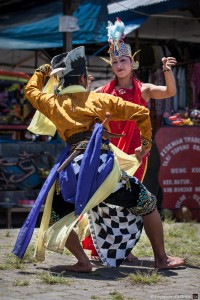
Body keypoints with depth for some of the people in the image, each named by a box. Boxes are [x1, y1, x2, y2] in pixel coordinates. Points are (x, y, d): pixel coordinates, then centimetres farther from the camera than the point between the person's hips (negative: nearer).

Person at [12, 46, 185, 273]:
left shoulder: (53, 103, 15)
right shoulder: (100, 99, 12)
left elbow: (31, 90, 38)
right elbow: (141, 113, 11)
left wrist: (42, 71, 54)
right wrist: (146, 144, 23)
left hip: (72, 169, 1)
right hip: (104, 165, -1)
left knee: (57, 217, 20)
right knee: (147, 204, 15)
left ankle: (83, 262, 5)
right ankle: (161, 259, 17)